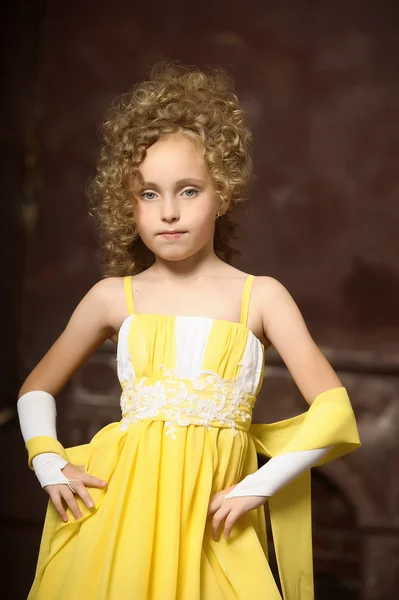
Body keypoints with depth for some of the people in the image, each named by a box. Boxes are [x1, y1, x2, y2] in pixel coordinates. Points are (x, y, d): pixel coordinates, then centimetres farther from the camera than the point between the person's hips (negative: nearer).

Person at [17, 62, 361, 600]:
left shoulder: (260, 296, 0)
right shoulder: (113, 297, 6)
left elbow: (334, 411, -3)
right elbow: (36, 389, 18)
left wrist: (258, 487, -9)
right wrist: (48, 465, 3)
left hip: (212, 523, -1)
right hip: (121, 511, 1)